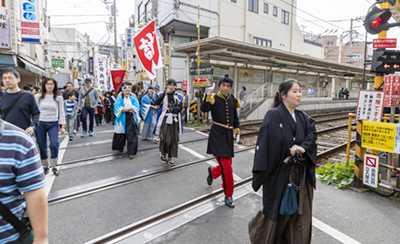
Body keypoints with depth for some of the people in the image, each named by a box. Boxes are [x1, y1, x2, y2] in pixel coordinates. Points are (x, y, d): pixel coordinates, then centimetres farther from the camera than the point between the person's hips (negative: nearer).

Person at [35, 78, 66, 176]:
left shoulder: (58, 97, 2)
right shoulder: (38, 96, 2)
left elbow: (61, 112, 5)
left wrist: (63, 126, 0)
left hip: (53, 124, -1)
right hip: (40, 124, 1)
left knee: (54, 144, -16)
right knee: (41, 146, 6)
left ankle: (54, 166, 0)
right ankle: (46, 165, 25)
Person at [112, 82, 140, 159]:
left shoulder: (133, 98, 7)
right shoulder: (119, 99, 4)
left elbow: (137, 107, -9)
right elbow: (117, 108, -13)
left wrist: (124, 109, -14)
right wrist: (130, 108, -15)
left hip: (131, 119, 0)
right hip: (121, 120, 0)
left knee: (131, 135, -6)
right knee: (120, 135, 12)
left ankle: (132, 152, -1)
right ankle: (120, 147, 39)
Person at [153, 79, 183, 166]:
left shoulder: (178, 96, 10)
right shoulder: (162, 94, 5)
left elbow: (180, 108, -1)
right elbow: (156, 103, -15)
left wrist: (171, 109, -16)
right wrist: (165, 93, -22)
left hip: (174, 120, 3)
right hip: (165, 119, -2)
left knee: (173, 139, 3)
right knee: (165, 138, -13)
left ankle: (170, 158, 17)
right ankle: (163, 153, 17)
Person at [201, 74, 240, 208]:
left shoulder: (233, 100, 9)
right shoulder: (214, 98, -7)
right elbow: (204, 109, -26)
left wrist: (236, 129, 15)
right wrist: (207, 97, -38)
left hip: (229, 135, 6)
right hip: (217, 135, -6)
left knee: (227, 164, 13)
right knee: (226, 166, -8)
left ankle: (213, 171, 48)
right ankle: (228, 196, 10)